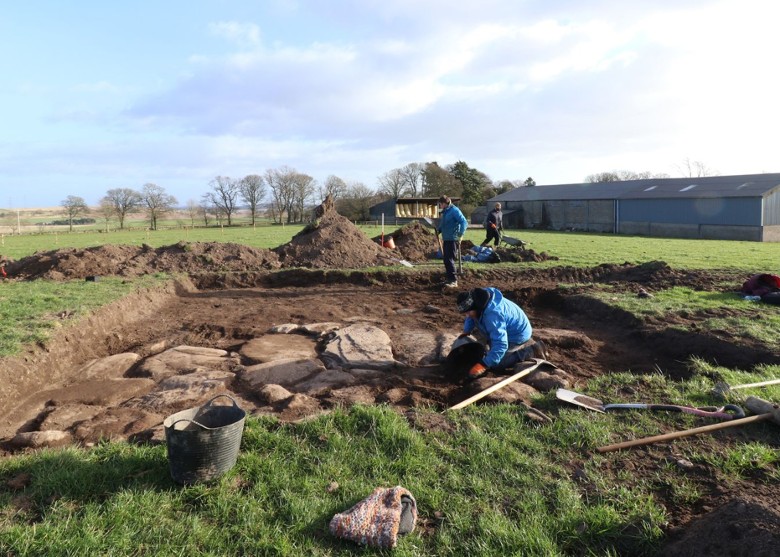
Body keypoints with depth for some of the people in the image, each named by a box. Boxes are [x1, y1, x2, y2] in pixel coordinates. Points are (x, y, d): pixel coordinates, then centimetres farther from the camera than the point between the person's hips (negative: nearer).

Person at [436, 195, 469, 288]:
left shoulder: (454, 210, -13)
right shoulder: (444, 212, 14)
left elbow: (464, 222, -20)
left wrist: (460, 234, -29)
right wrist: (439, 230, 11)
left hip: (452, 239, -9)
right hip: (446, 239, 9)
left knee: (449, 259, -12)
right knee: (446, 259, 14)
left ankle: (454, 281, -9)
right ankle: (449, 278, 25)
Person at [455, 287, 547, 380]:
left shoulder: (493, 315, -41)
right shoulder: (480, 302, -14)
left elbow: (500, 344, -42)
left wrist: (484, 364, -41)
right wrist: (466, 332, 5)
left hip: (518, 335, -9)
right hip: (510, 329, 9)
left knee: (495, 364, -15)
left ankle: (531, 351, -6)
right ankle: (525, 344, 25)